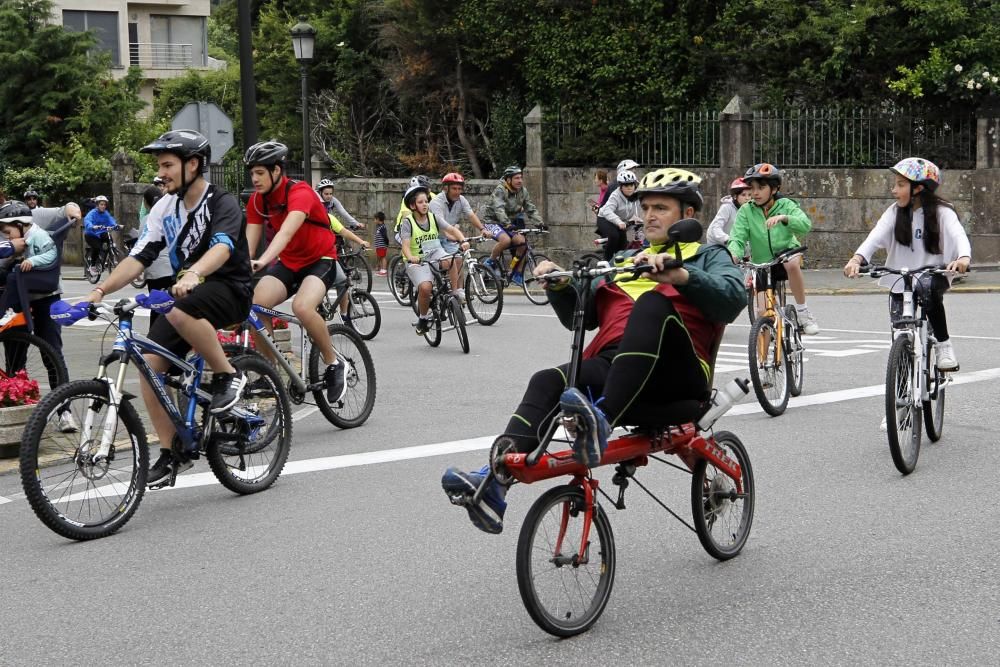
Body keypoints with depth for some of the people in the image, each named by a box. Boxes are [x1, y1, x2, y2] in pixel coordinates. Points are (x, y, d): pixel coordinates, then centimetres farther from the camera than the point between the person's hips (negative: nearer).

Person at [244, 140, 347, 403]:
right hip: (287, 263, 6)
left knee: (302, 306, -34)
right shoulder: (257, 200, -3)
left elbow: (286, 232, -39)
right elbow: (249, 240, -9)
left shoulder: (299, 193, -24)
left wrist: (262, 261, -55)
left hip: (320, 260, -6)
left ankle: (334, 364, -12)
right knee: (255, 305, -20)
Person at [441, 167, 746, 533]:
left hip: (675, 377, -5)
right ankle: (494, 483, -43)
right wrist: (560, 286, 8)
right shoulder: (627, 261, 34)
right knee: (548, 381, -24)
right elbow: (580, 316, 28)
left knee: (654, 302, -33)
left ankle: (601, 422, -51)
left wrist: (680, 276, -22)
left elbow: (733, 299, -6)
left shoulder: (709, 256, 18)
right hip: (612, 363, 5)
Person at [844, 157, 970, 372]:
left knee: (926, 288, -37)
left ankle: (944, 345, -22)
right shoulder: (895, 212, -1)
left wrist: (963, 257, -50)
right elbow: (876, 236, -16)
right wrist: (857, 258, -36)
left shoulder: (941, 212, -9)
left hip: (933, 275, -4)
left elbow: (958, 235, -27)